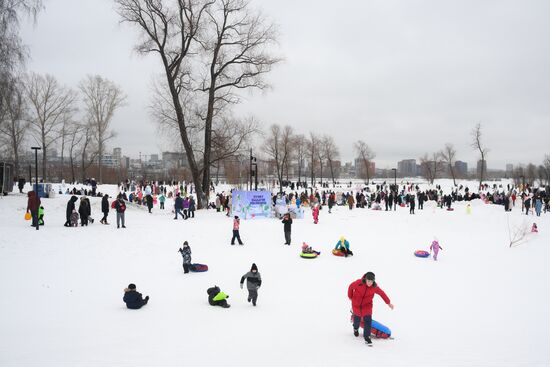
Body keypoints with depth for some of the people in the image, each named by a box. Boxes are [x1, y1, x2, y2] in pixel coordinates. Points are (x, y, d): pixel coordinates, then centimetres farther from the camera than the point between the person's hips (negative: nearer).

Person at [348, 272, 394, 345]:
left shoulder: (374, 287, -20)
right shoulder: (358, 283, -26)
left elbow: (382, 293, -4)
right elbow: (351, 287, -7)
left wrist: (388, 303, -1)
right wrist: (350, 297, 6)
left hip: (367, 305, 0)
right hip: (356, 305, 0)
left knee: (368, 320, -12)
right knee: (357, 319, 19)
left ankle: (367, 337, -2)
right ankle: (356, 328, 52)